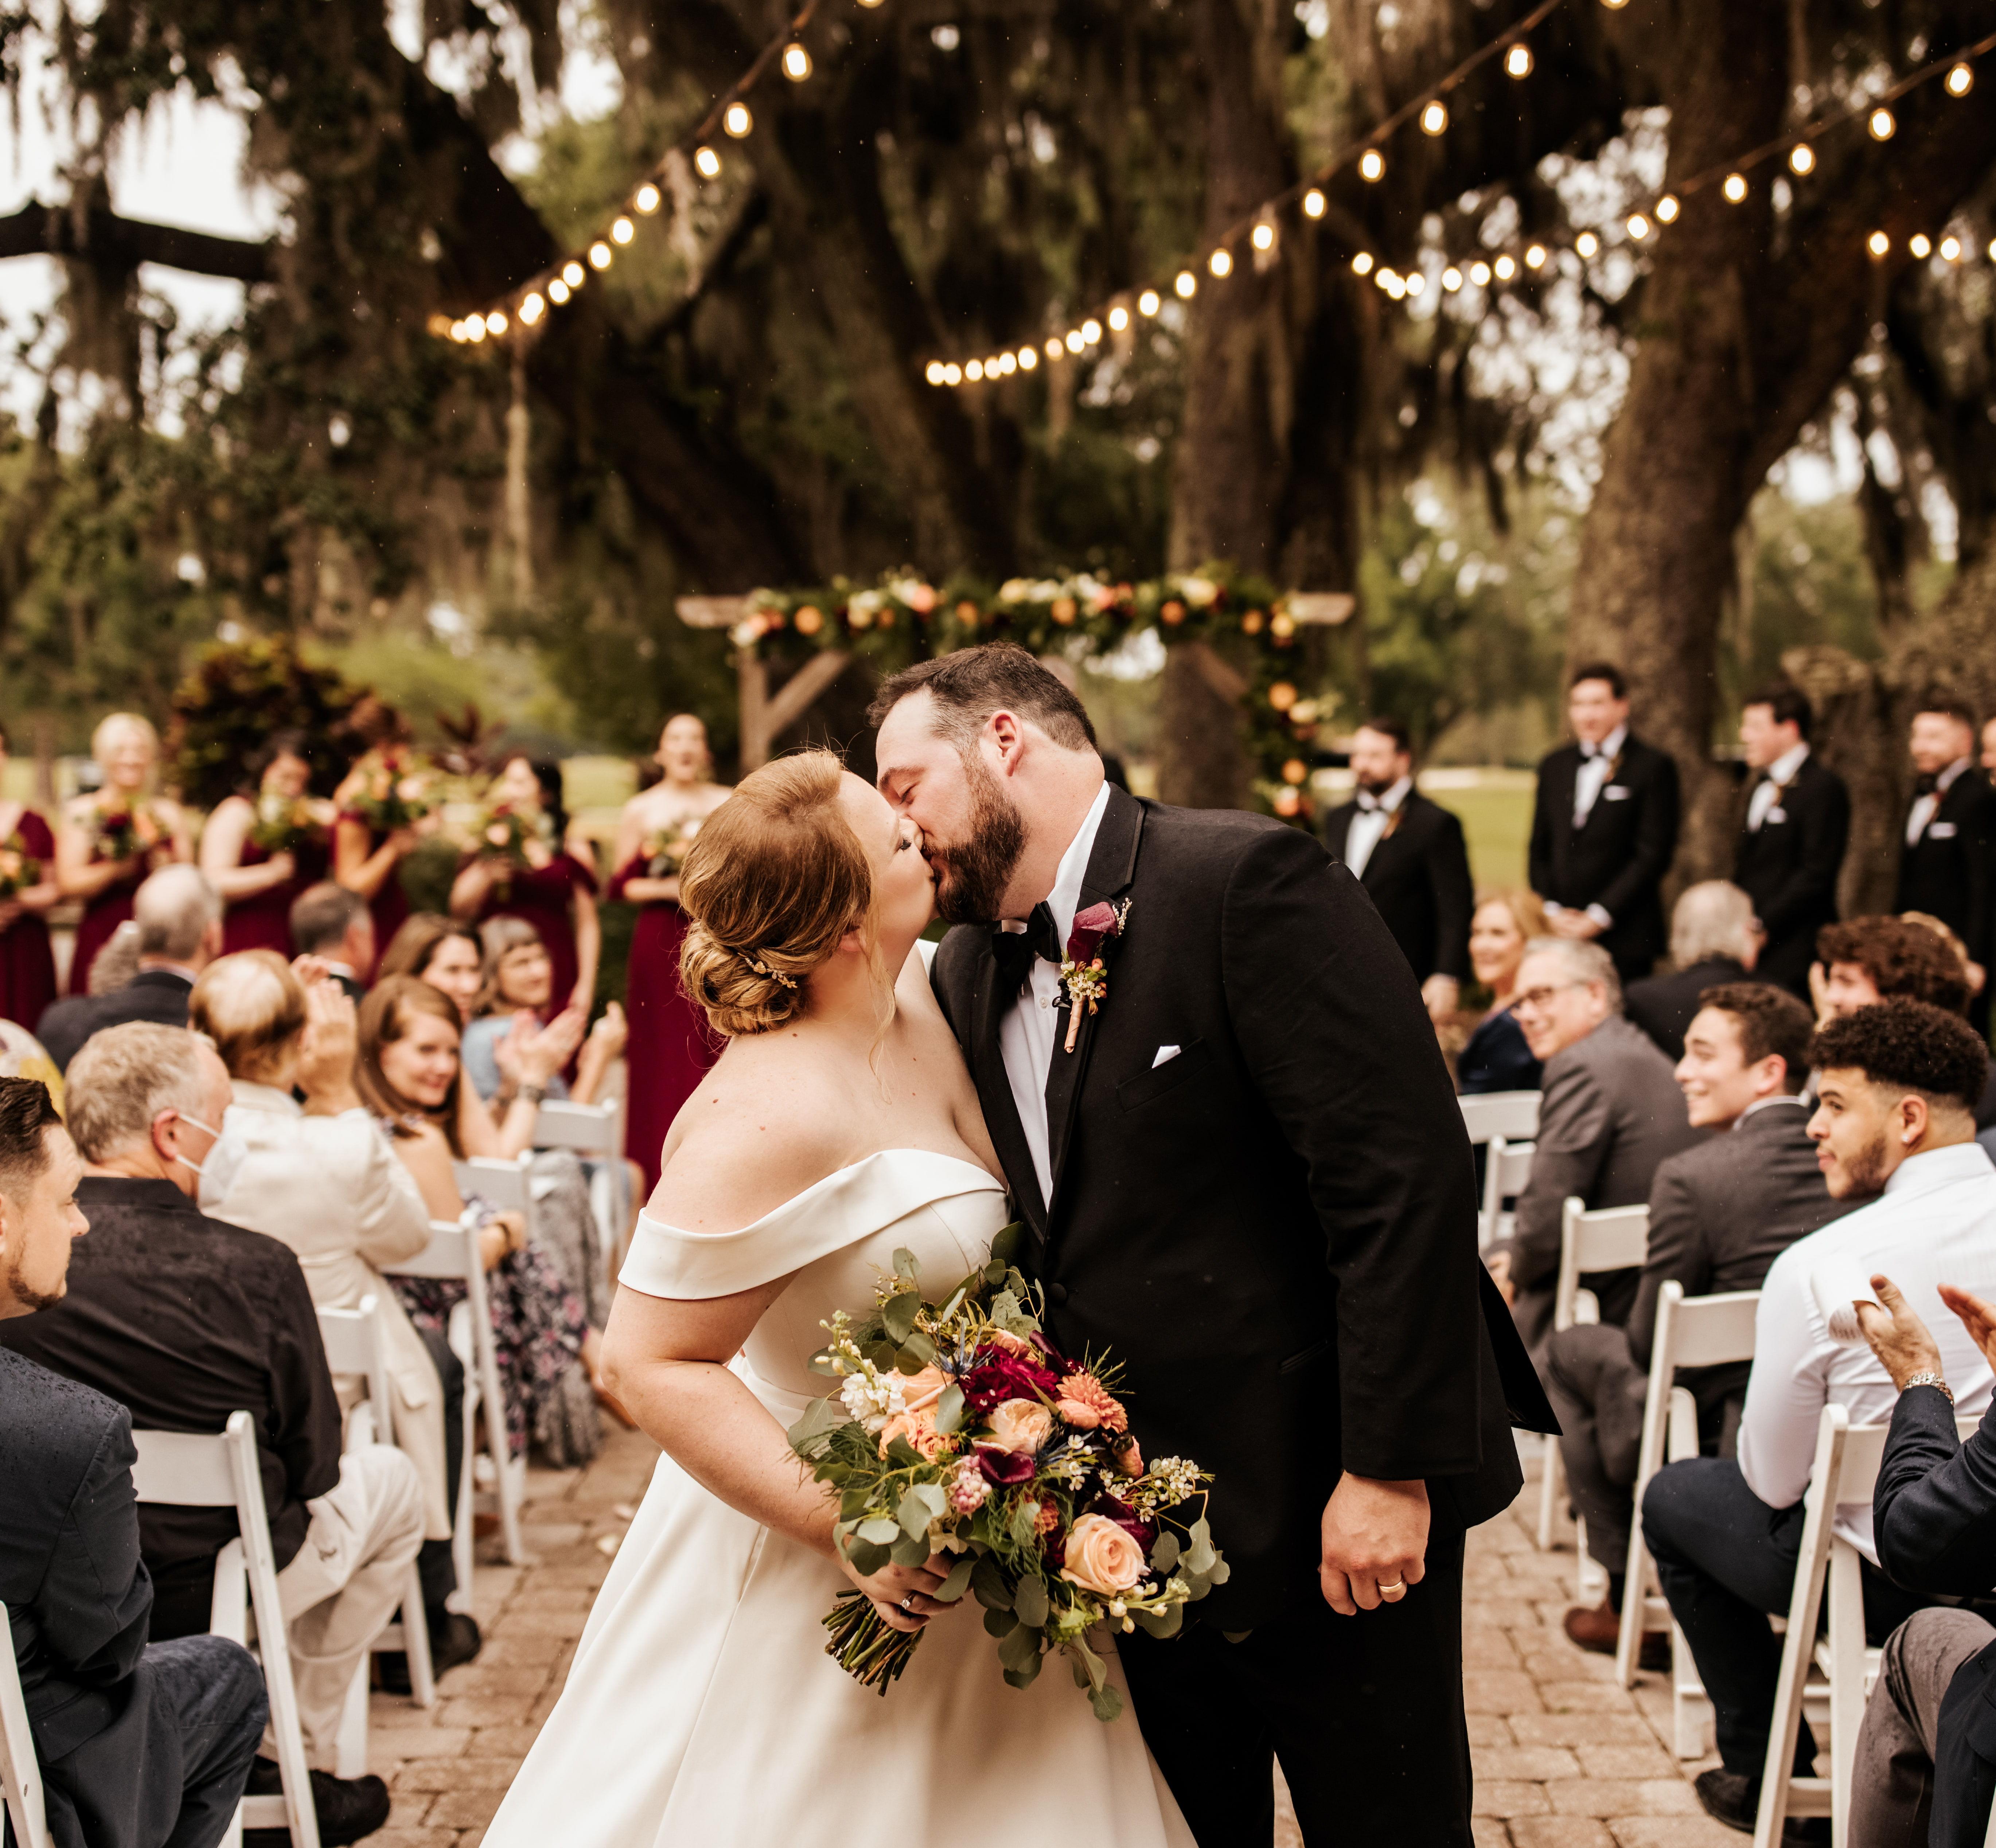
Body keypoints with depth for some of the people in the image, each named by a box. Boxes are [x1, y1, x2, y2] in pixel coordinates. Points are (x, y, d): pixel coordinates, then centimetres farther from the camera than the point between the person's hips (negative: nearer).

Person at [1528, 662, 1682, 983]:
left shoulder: (1654, 767, -1)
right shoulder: (1554, 767, 16)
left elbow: (1654, 854, -7)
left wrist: (1600, 916, -11)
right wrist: (1550, 910, 1)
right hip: (1558, 933, 4)